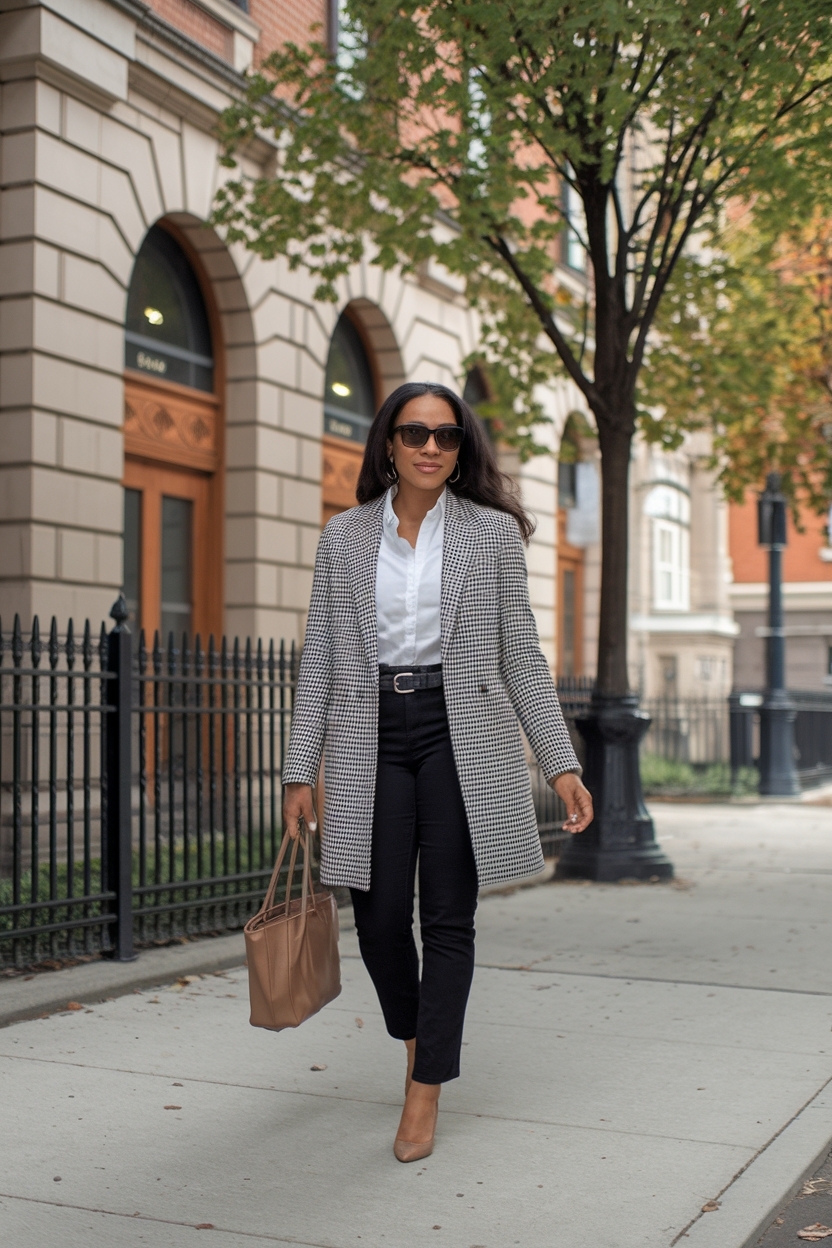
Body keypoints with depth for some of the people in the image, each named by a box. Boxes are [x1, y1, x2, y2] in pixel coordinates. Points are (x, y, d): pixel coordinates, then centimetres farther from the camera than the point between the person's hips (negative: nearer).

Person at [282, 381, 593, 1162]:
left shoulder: (493, 533, 4)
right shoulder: (344, 537, 7)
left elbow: (521, 657, 4)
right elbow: (320, 660, 8)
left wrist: (561, 763, -2)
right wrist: (300, 771, 3)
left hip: (462, 733, -1)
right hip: (373, 735, 1)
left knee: (447, 918, -1)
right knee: (379, 915, 1)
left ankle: (426, 1092, 9)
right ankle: (416, 1036, 32)